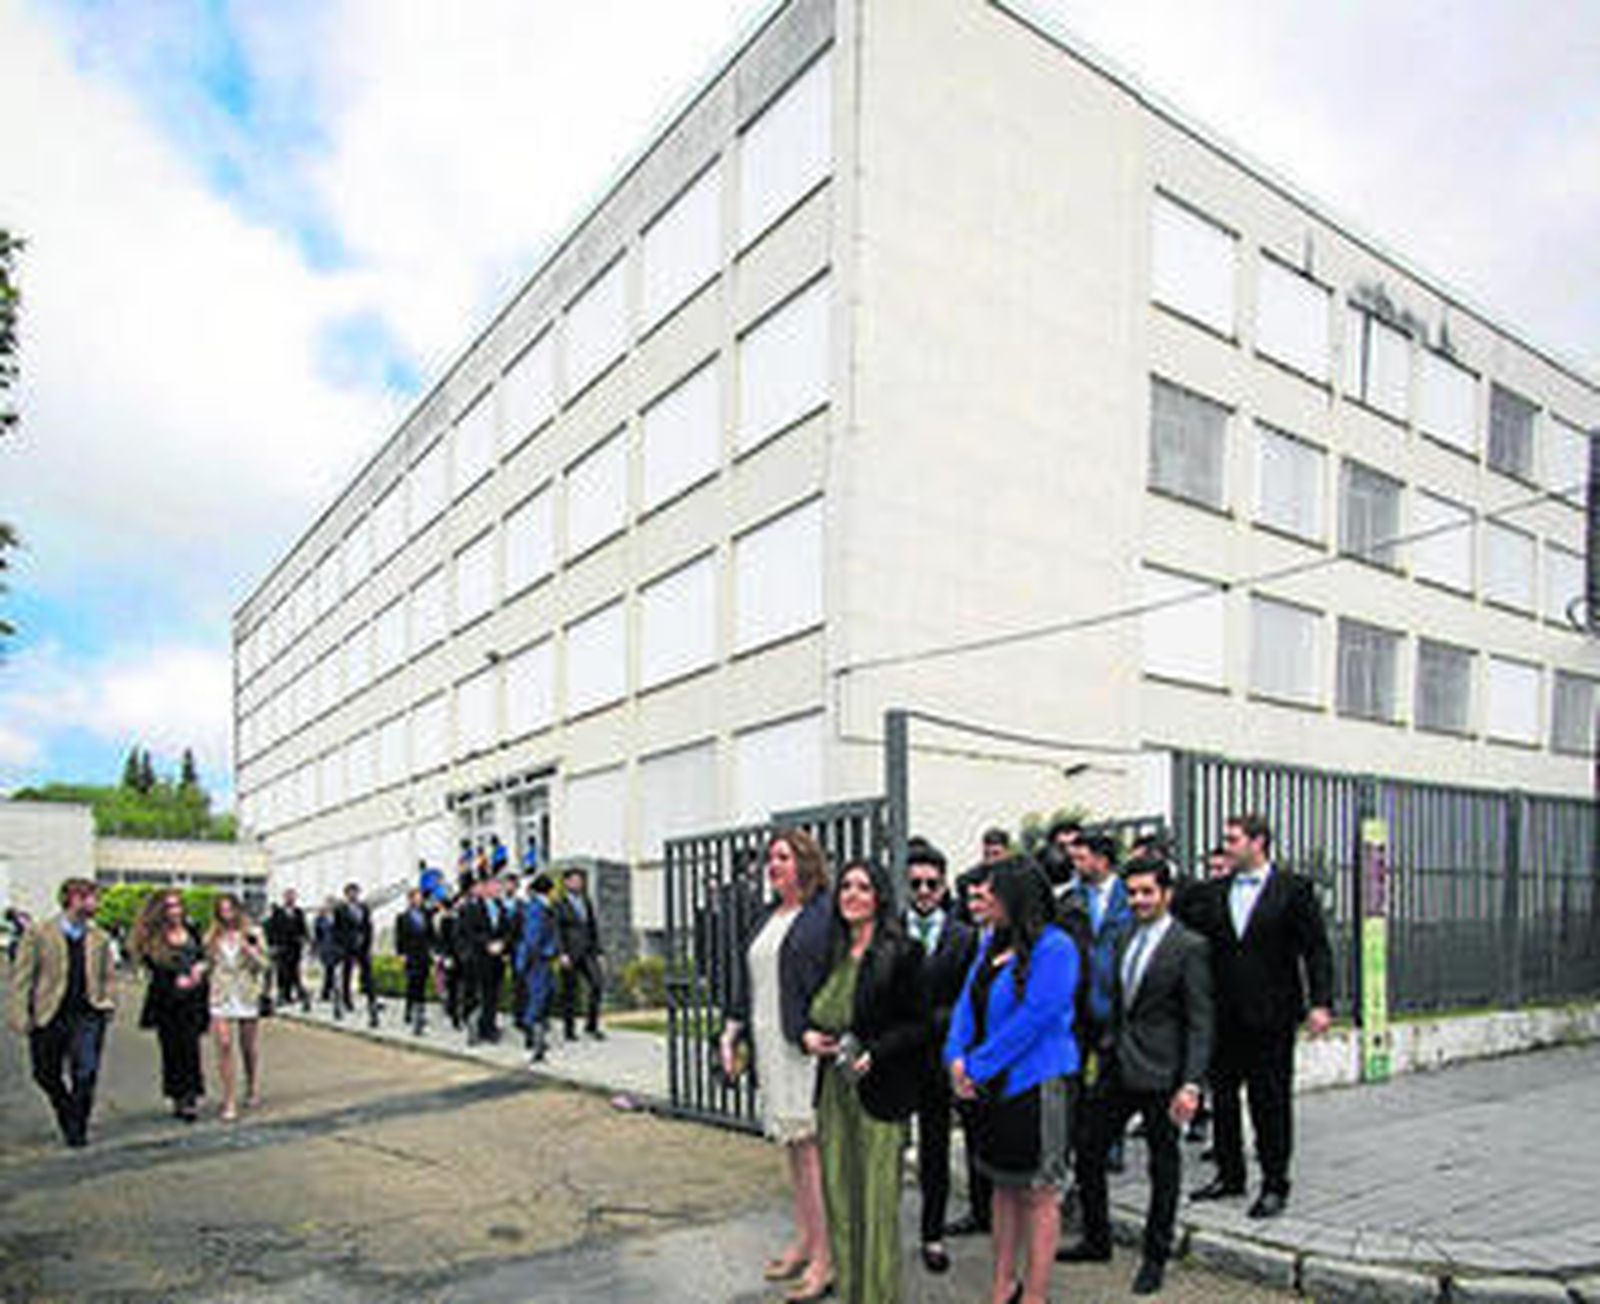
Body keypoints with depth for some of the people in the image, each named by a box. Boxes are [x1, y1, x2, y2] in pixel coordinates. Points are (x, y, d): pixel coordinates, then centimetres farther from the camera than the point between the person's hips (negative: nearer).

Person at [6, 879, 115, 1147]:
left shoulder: (99, 938, 7)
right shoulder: (37, 933, -2)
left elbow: (108, 976, 18)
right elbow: (21, 977, -1)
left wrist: (108, 1002, 5)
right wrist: (20, 1017, -7)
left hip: (86, 1015, 1)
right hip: (49, 1016, 0)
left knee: (86, 1073, -13)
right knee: (46, 1075, 11)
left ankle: (77, 1128, 4)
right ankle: (66, 1114, 37)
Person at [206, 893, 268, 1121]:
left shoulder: (252, 934, 2)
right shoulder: (212, 937, 8)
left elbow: (263, 965, -1)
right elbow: (208, 964, 17)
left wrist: (248, 949, -16)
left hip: (247, 996, -1)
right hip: (221, 997, 1)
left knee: (249, 1047, 9)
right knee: (224, 1045, -12)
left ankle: (252, 1089, 31)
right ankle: (229, 1101, -8)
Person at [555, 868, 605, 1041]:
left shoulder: (587, 902, 15)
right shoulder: (560, 904, -3)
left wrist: (597, 950, 13)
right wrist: (562, 953, -15)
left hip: (587, 951, 4)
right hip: (570, 952, -4)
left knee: (598, 983, -10)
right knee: (569, 990, 0)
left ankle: (592, 1025, 0)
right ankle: (570, 1029, 12)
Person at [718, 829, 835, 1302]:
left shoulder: (825, 913, -10)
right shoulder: (766, 917, 16)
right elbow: (745, 977, 20)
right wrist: (732, 1032, 15)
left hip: (806, 1045, -8)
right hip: (769, 1045, 8)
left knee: (810, 1143, -4)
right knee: (791, 1141, 15)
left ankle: (824, 1255, 6)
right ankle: (803, 1238, 27)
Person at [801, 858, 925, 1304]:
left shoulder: (902, 954, -8)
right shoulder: (832, 954, 10)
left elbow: (919, 1024, -9)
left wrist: (874, 1054, -20)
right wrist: (808, 1035, 0)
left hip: (878, 1095, -6)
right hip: (833, 1092, 6)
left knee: (877, 1200, -1)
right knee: (838, 1196, 11)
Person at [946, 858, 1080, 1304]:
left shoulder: (1055, 948, -15)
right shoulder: (994, 945, 9)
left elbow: (1031, 1020, -20)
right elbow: (967, 1004, 8)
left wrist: (979, 1066, -16)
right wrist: (957, 1057, -8)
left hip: (1038, 1083, -8)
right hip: (994, 1084, 8)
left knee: (1039, 1194, 3)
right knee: (1004, 1185, 17)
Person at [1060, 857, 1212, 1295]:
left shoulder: (1189, 947, -12)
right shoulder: (1127, 939, 9)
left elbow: (1199, 1023, -13)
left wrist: (1191, 1084, -19)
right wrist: (1108, 1047, 15)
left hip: (1160, 1074, -7)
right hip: (1119, 1067, 7)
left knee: (1163, 1166, 9)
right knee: (1088, 1151, 12)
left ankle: (1155, 1257, 25)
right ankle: (1096, 1241, 30)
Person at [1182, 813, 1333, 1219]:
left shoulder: (1294, 889, -4)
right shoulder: (1211, 892, 7)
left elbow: (1316, 949, -7)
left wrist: (1319, 1003, -14)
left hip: (1271, 1017, -4)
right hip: (1224, 1016, 4)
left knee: (1270, 1101, 4)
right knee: (1222, 1095, 12)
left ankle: (1275, 1184, 18)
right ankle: (1230, 1174, 27)